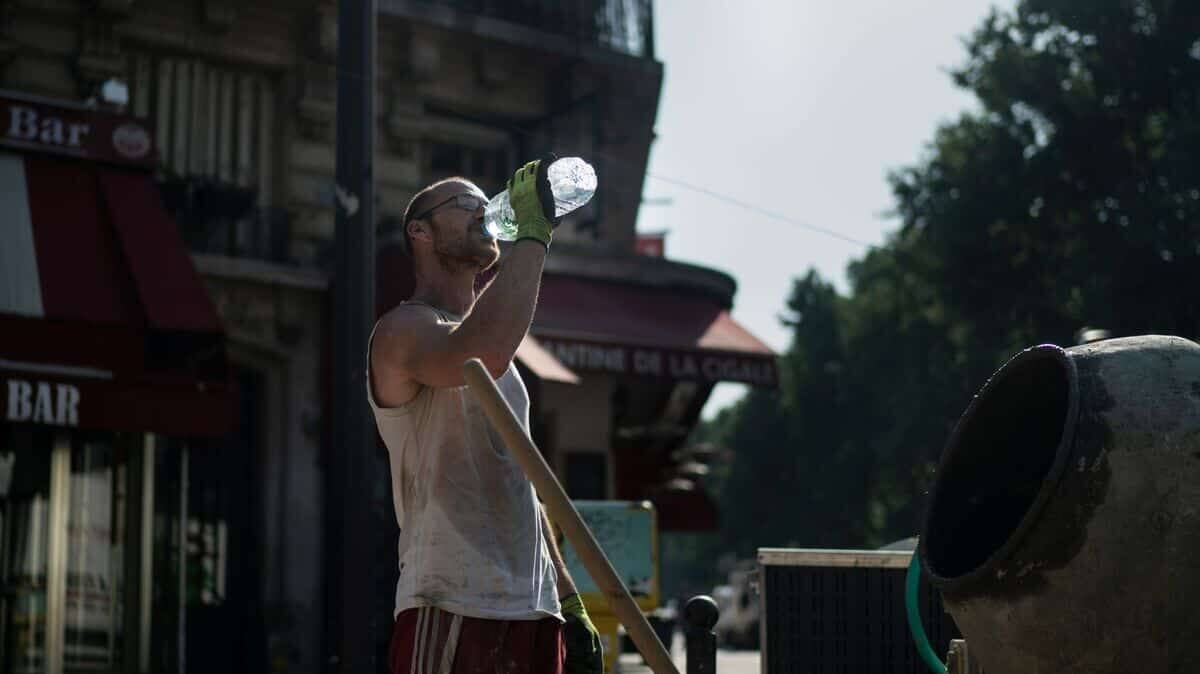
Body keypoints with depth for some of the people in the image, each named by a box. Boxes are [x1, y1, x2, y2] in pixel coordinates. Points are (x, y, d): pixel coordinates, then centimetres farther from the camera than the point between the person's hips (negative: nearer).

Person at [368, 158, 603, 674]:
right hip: (450, 616, -8)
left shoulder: (488, 343, 24)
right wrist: (533, 230, -19)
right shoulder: (403, 330, -5)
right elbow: (482, 355, -29)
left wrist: (569, 605, 20)